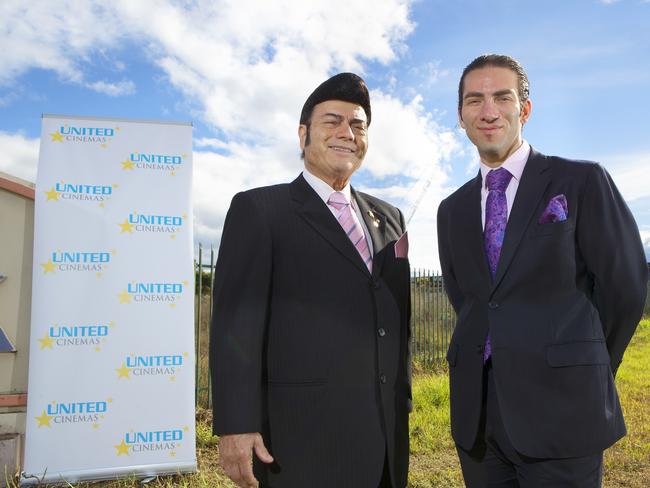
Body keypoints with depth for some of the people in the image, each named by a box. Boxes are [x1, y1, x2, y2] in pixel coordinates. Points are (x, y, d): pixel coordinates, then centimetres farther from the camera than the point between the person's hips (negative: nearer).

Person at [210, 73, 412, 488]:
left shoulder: (389, 218, 13)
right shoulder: (258, 210, -3)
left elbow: (400, 320, 15)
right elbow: (235, 322, -9)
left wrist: (403, 404, 14)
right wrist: (236, 425, -13)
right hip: (301, 435, -5)